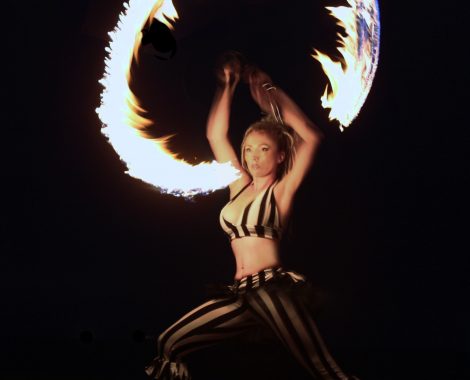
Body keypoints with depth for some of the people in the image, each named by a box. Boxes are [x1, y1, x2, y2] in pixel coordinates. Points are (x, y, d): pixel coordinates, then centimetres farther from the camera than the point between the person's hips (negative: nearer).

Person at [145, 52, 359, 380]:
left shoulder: (282, 190, 1)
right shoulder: (240, 186, 17)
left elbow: (312, 137, -13)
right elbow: (215, 134, 18)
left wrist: (271, 89, -7)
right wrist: (228, 84, 14)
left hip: (274, 289, -6)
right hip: (242, 292, 7)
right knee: (169, 345, 5)